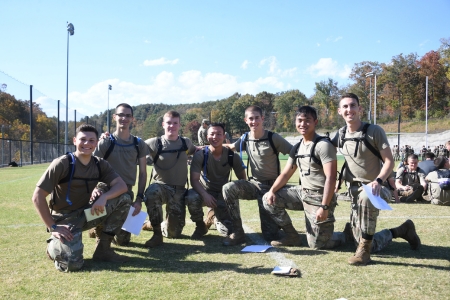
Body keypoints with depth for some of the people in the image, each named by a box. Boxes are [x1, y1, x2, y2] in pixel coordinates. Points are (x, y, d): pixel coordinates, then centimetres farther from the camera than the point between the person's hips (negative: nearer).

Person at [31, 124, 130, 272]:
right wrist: (52, 227, -19)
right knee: (72, 263, -28)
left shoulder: (100, 164, -1)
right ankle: (54, 246, 10)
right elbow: (37, 197, -17)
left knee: (124, 199, -13)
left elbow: (122, 186, -9)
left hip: (86, 214, 5)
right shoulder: (62, 164, -17)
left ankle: (103, 249, -4)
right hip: (65, 219, -5)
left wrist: (104, 197, -29)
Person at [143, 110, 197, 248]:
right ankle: (157, 234, -25)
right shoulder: (155, 143, -4)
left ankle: (160, 226, 41)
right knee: (152, 191, -41)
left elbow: (196, 150, 28)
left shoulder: (186, 142, 7)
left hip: (179, 190, 3)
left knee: (174, 233, 2)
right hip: (161, 185, -3)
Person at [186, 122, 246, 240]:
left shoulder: (232, 156, -11)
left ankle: (218, 219, 26)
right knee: (192, 198, -38)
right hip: (204, 191, -1)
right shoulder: (200, 155, -16)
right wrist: (204, 194, -36)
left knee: (228, 230, -14)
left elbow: (242, 179, 0)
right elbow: (194, 179, -19)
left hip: (222, 193, 1)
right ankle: (200, 226, -6)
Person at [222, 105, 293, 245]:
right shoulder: (245, 139, 2)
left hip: (272, 187, -4)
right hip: (254, 183, 4)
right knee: (228, 188, -27)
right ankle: (237, 232, -16)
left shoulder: (273, 138, -12)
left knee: (271, 235, -7)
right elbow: (231, 147, 19)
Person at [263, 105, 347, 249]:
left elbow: (330, 178, -21)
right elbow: (286, 174, 12)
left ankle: (347, 234, 22)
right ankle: (292, 236, 12)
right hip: (303, 192, 8)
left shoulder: (323, 145, -15)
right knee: (269, 200, 3)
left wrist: (324, 207, -27)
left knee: (317, 244, -7)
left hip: (319, 197, -8)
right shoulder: (297, 148, 10)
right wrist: (272, 191, -6)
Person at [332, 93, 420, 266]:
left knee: (366, 196, -44)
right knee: (372, 246, 6)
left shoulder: (374, 131, -11)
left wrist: (378, 181, -31)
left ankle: (364, 248, -28)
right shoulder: (340, 135, 3)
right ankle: (401, 231, 33)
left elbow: (389, 161, -14)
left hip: (375, 189, -5)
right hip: (355, 191, 5)